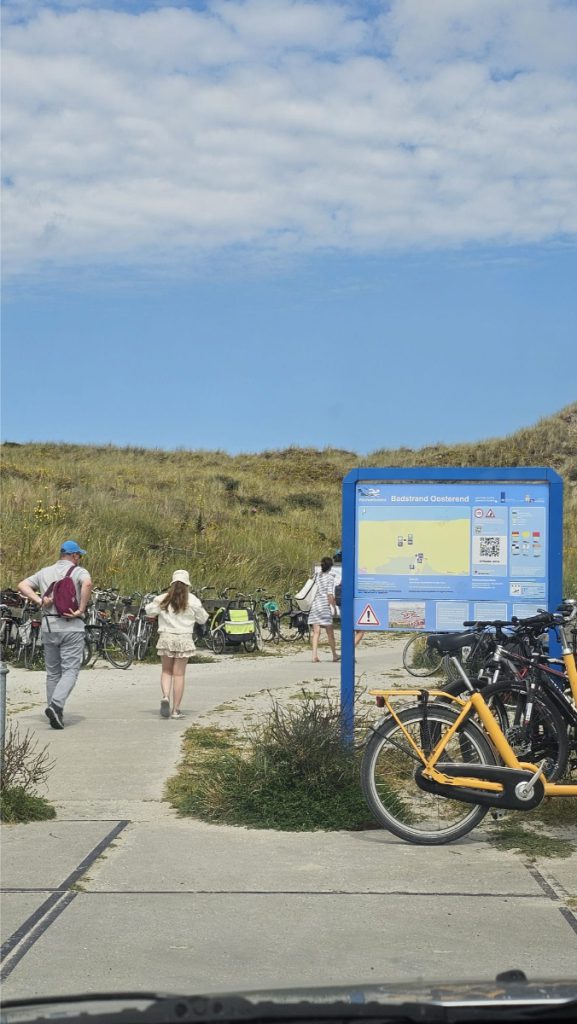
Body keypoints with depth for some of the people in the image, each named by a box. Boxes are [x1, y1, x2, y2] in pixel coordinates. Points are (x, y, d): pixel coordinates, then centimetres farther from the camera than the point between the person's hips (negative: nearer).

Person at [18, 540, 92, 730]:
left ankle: (55, 713, 14)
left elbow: (22, 585, 5)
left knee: (53, 672, 13)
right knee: (70, 670, -3)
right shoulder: (79, 571, -2)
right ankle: (56, 705, -22)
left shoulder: (44, 572, 14)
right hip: (72, 627, -5)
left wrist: (39, 601, -2)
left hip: (49, 627, 5)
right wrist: (81, 610, -18)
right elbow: (87, 584, -24)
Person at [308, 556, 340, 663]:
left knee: (316, 631, 0)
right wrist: (334, 607, -4)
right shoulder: (330, 578, -6)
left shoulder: (317, 576, 8)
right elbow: (330, 595, -10)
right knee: (330, 632, 8)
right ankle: (334, 655, 20)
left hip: (315, 605, 4)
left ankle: (314, 655, -11)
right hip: (325, 606, -4)